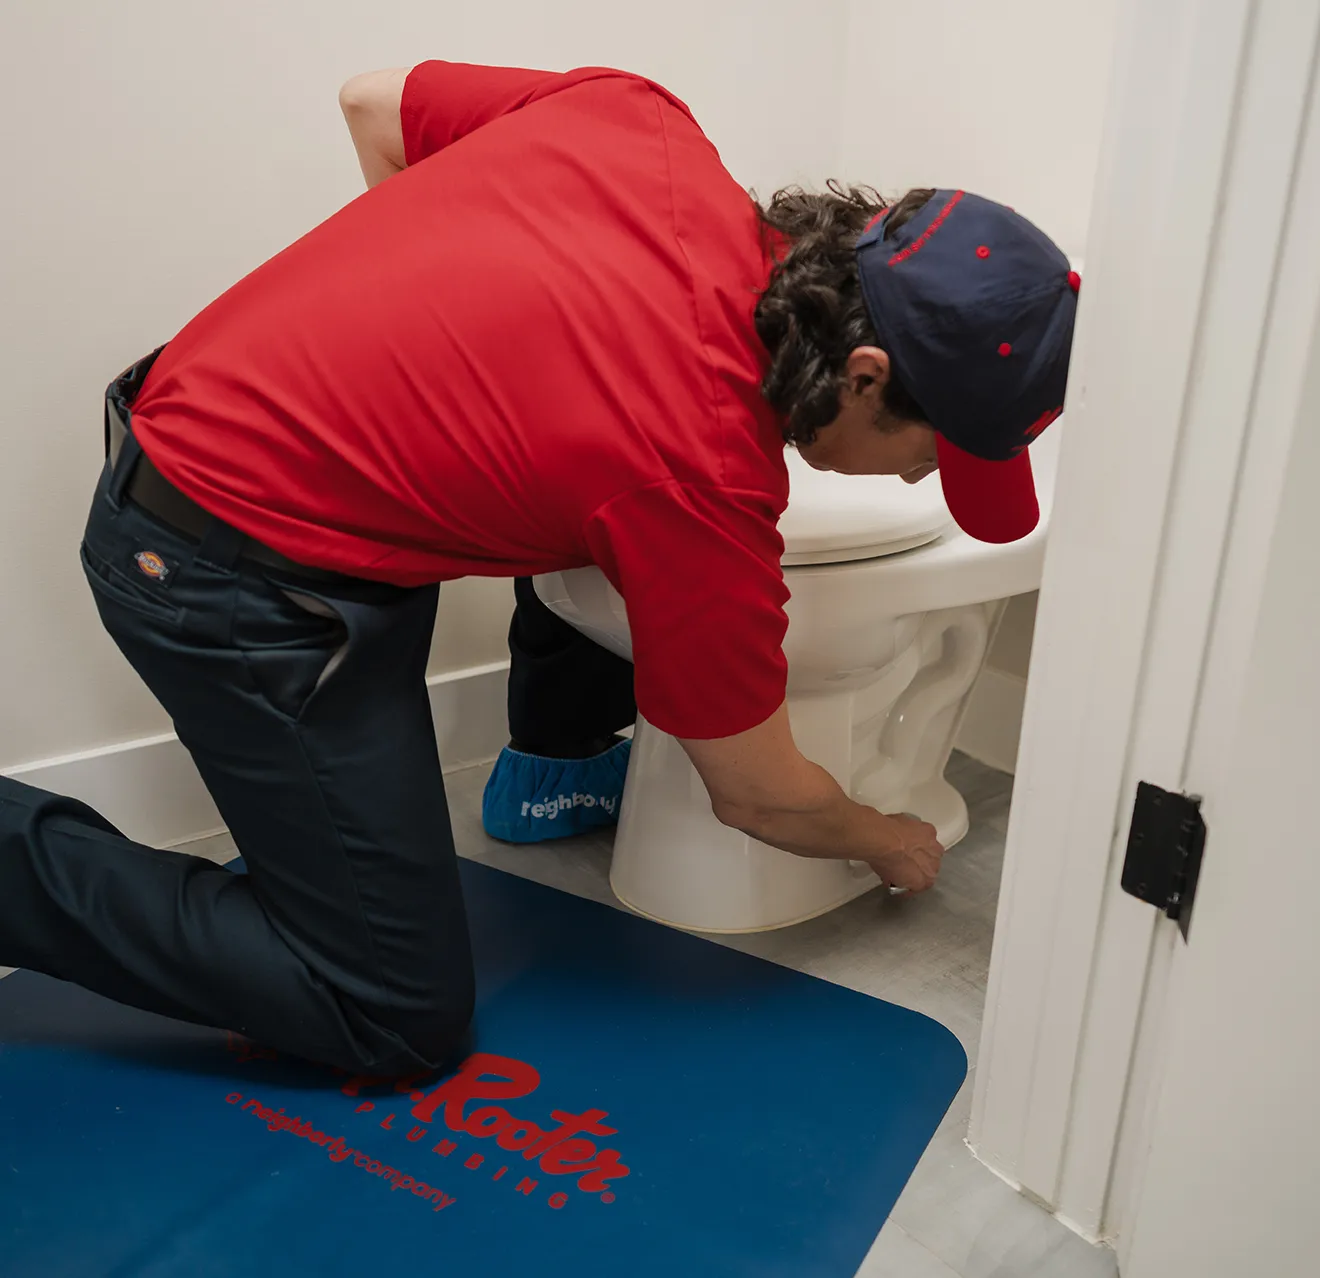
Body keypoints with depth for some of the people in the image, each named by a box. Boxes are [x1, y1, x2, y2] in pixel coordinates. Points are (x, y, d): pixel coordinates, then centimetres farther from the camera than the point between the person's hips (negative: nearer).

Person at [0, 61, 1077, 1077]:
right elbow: (759, 798, -9)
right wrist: (892, 844, 12)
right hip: (237, 582, -8)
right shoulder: (704, 483, -26)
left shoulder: (644, 124, -8)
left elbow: (374, 102, 8)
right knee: (402, 1017, 1)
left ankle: (557, 765, 29)